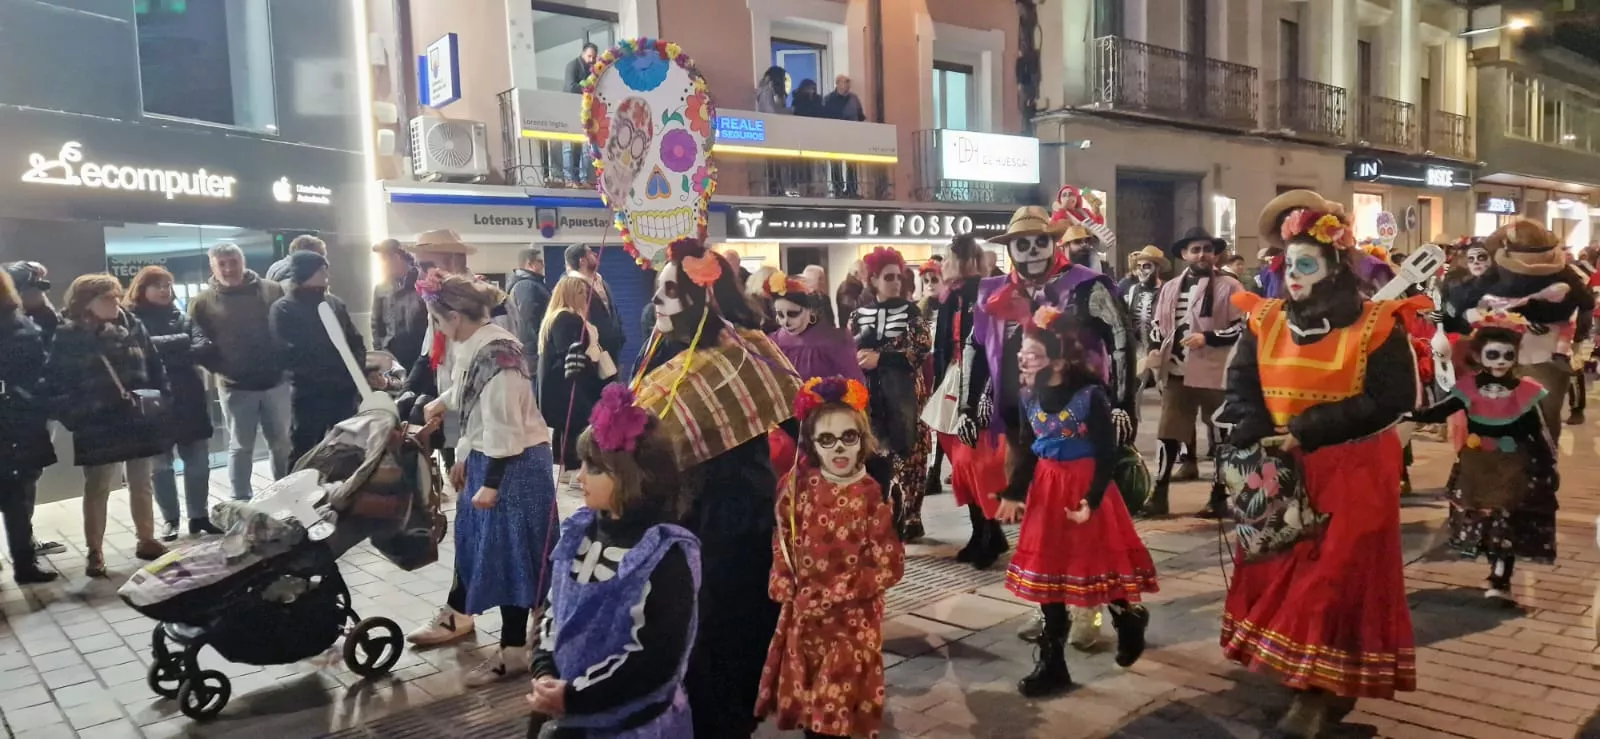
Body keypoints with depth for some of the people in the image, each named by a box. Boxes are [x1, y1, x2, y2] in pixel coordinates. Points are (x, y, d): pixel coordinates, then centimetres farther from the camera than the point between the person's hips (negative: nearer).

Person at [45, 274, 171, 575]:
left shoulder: (132, 326, 3)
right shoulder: (68, 337, -6)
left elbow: (155, 367, 6)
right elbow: (57, 383, -7)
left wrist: (160, 399, -2)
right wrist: (74, 417, -15)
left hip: (140, 421, 3)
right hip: (98, 426, -3)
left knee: (142, 484, 14)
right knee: (97, 489, 6)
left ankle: (146, 540, 27)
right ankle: (95, 551, 17)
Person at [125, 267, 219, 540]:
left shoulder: (182, 318, 14)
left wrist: (164, 351, -14)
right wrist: (181, 343, -13)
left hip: (188, 397, 4)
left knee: (198, 460, 5)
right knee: (161, 463, 5)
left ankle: (199, 516, 14)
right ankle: (170, 521, 14)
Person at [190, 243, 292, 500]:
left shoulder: (271, 291, 4)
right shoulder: (202, 302, 2)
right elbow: (197, 341, -1)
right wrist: (217, 366, -22)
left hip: (275, 381, 1)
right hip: (235, 387, -1)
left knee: (283, 443, 11)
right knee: (240, 447, 9)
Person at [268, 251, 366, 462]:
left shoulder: (335, 302, 11)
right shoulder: (283, 309, -4)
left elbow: (356, 342, 13)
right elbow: (289, 354, -13)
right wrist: (326, 376, -18)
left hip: (344, 391, 4)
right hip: (310, 395, -4)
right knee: (305, 455, 5)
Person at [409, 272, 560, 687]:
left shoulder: (497, 353, -25)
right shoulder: (472, 346, 6)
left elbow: (504, 425, -25)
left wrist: (490, 484, -21)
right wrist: (463, 458, 21)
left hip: (514, 464, -10)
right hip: (485, 456, 10)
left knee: (507, 550, -2)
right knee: (471, 537, 24)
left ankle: (514, 651, 10)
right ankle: (457, 616, 45)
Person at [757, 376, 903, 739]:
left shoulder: (872, 496, -17)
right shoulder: (797, 484, -5)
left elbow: (889, 567, -17)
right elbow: (780, 538, 9)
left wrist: (831, 595, -17)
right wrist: (784, 585, -3)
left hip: (850, 618, -4)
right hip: (801, 613, 4)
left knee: (838, 706, 8)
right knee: (804, 696, 16)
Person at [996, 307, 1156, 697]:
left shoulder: (1090, 394, -17)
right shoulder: (1030, 395, 0)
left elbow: (1107, 453, -14)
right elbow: (1028, 449, 7)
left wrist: (1092, 499, -21)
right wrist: (1015, 492, 0)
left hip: (1084, 487, -5)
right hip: (1046, 488, 6)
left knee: (1098, 563, 5)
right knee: (1046, 569, 8)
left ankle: (1129, 619, 39)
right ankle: (1052, 661, 18)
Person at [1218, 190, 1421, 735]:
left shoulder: (1376, 327, -9)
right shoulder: (1264, 321, 3)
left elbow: (1389, 400, -15)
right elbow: (1241, 388, 1)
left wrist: (1307, 432, -19)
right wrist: (1261, 442, -16)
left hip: (1353, 476, -4)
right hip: (1280, 473, 5)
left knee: (1338, 576, -1)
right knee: (1277, 572, 9)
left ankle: (1320, 690, 7)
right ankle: (1303, 676, 25)